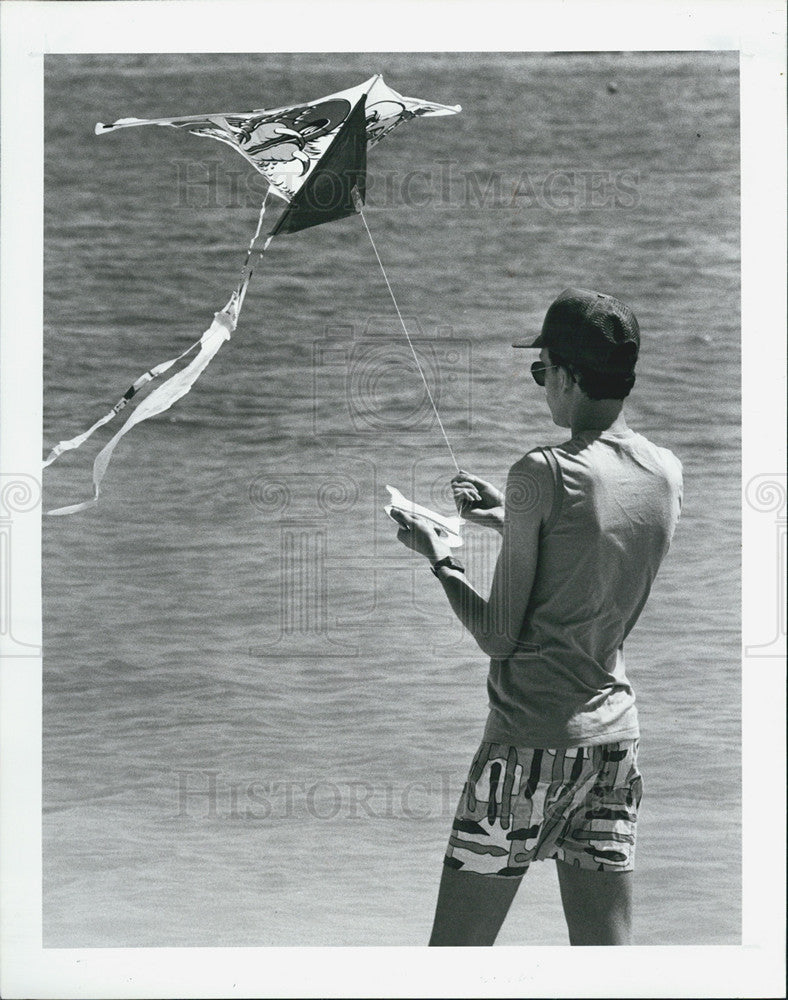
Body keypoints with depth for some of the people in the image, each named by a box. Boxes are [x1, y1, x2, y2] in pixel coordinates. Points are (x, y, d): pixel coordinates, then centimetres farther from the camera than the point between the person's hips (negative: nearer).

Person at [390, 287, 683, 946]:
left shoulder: (543, 473, -15)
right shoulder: (667, 473, 3)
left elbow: (498, 637, -12)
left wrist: (439, 558, 3)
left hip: (531, 740, -6)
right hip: (615, 733, 6)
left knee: (455, 951, 4)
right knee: (607, 951, 9)